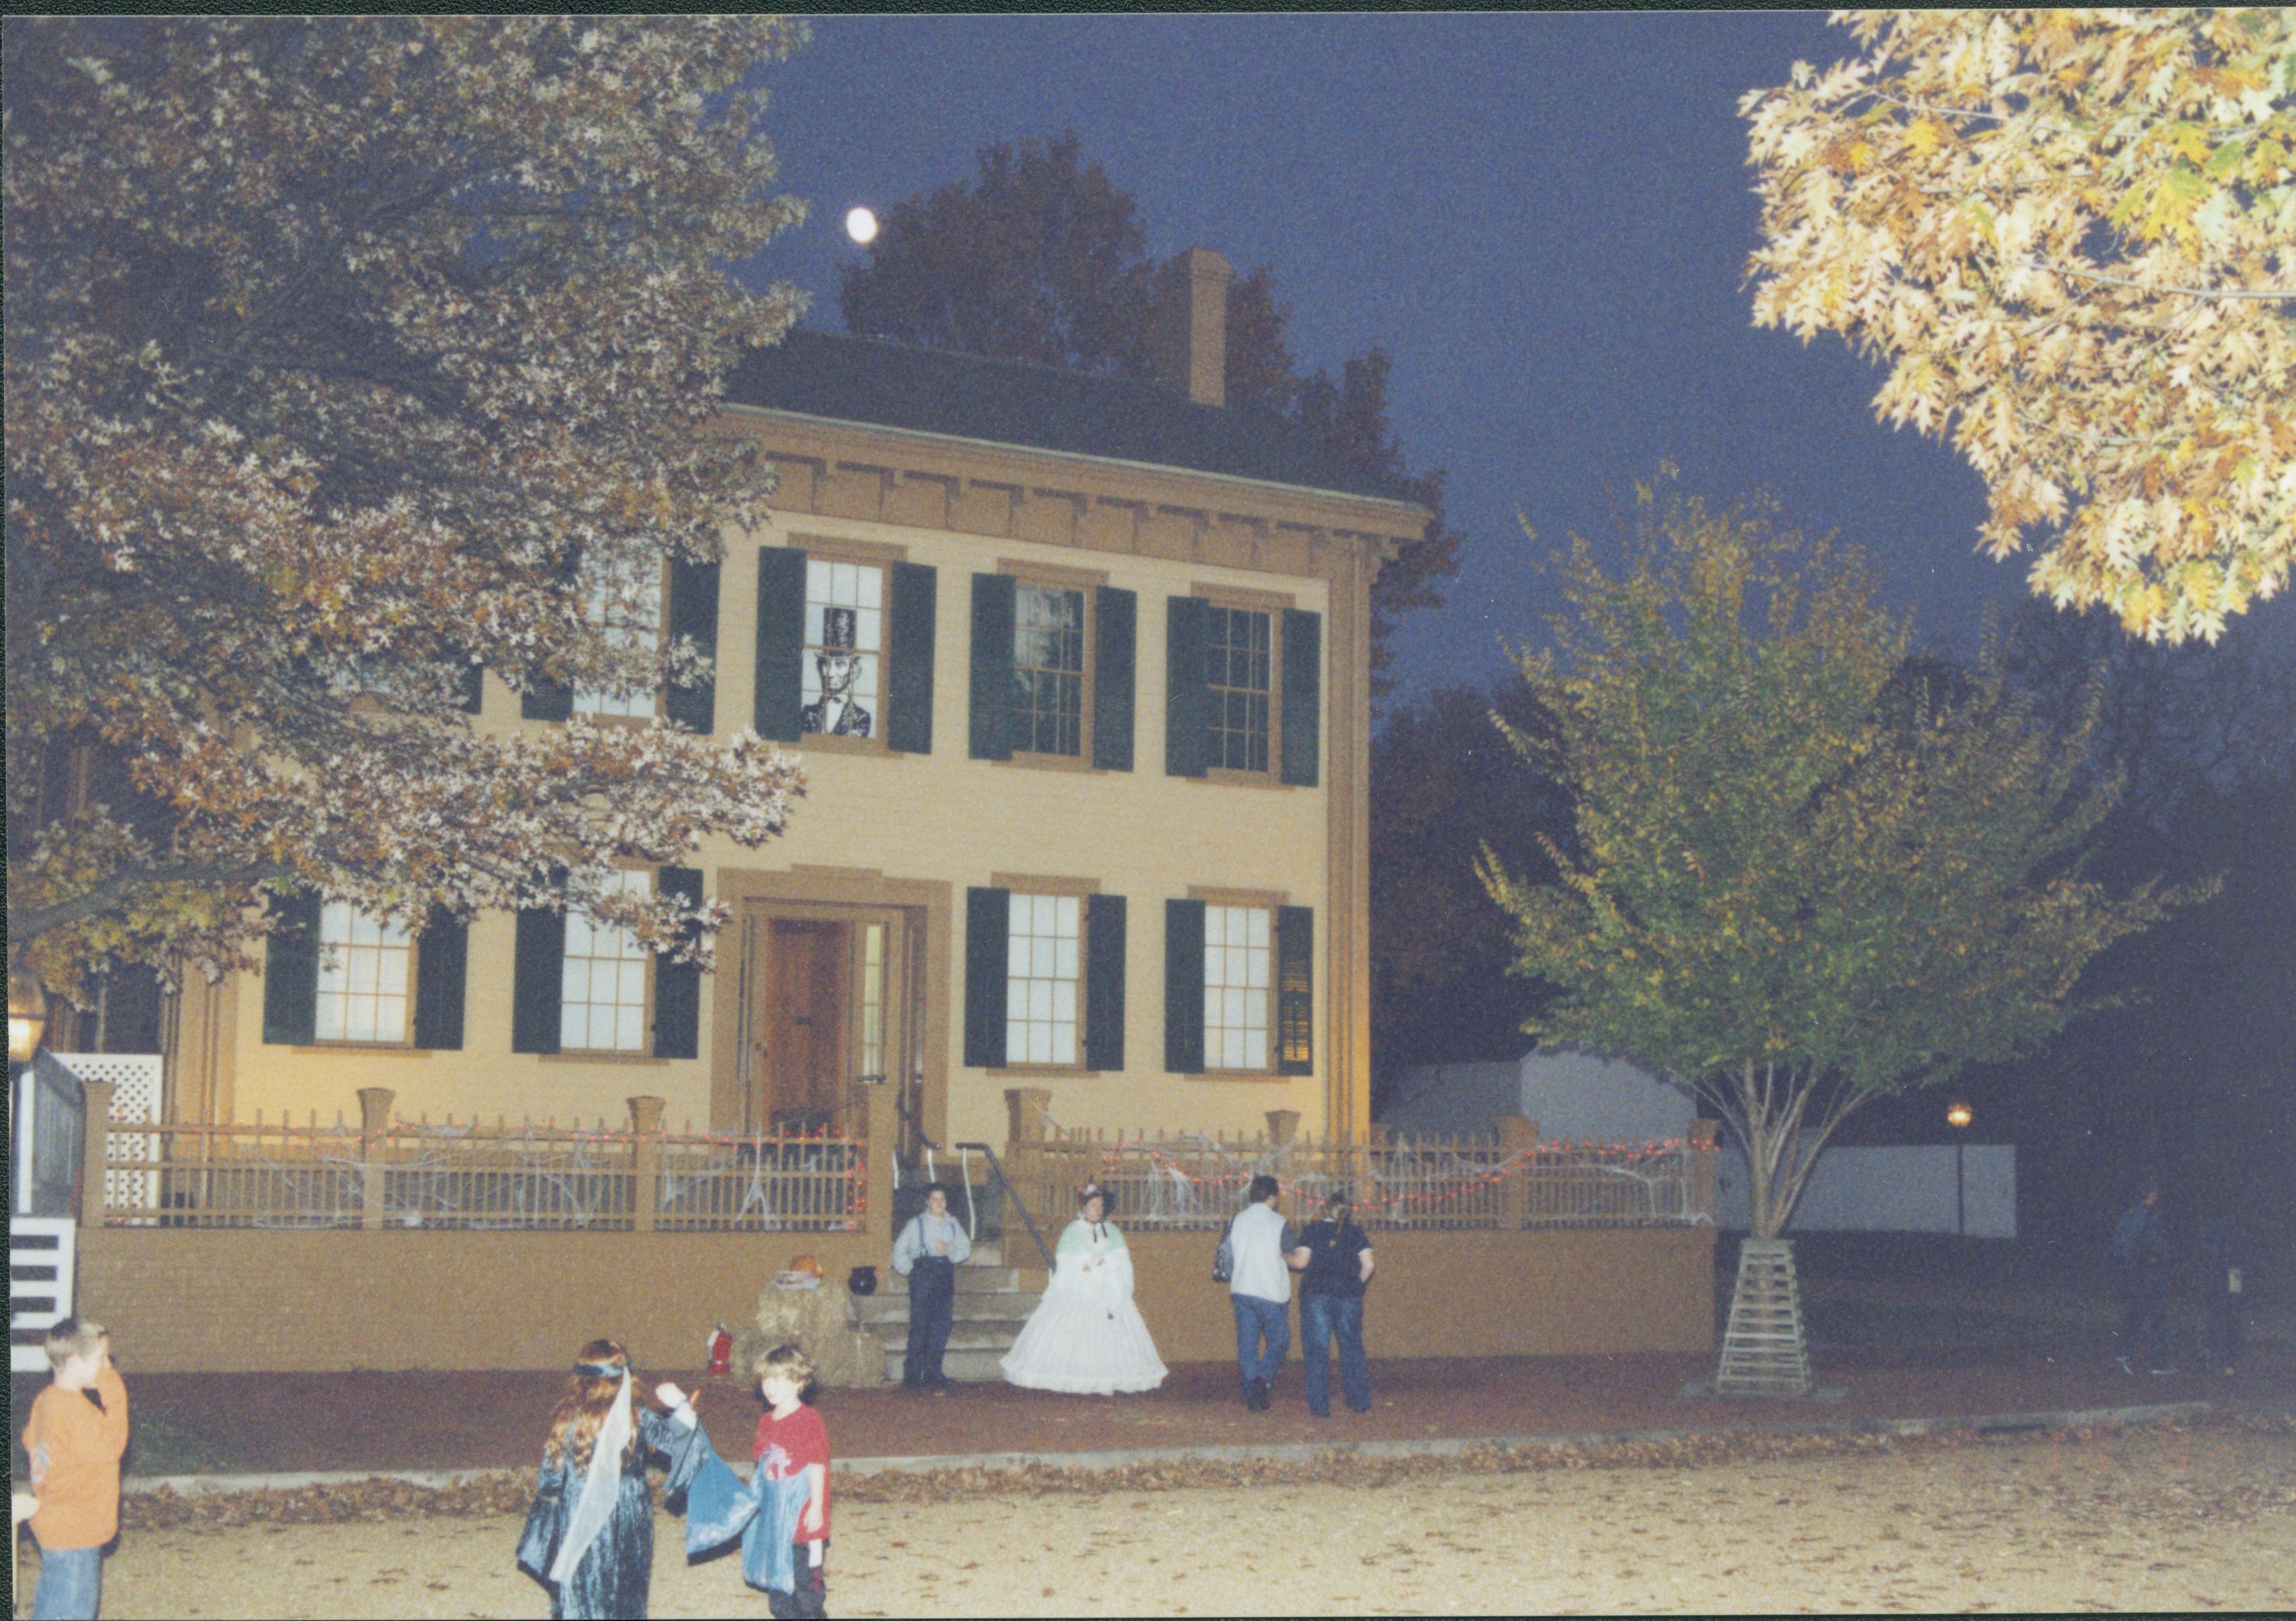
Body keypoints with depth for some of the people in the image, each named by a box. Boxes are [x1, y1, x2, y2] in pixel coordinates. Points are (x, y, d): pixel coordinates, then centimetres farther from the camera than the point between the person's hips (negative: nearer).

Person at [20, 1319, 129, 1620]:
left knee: (51, 1591, 23)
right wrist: (114, 1399, -23)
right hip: (74, 1528, -10)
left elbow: (30, 1441, 17)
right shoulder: (76, 1410, -27)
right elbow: (110, 1445, -26)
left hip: (51, 1521, 10)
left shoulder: (45, 1400, 3)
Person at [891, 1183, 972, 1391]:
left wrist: (949, 1250, -6)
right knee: (920, 1325, -9)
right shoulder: (917, 1223, 3)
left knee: (942, 1325, 2)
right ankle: (912, 1375, -6)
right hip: (922, 1274, -4)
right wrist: (908, 1270, -1)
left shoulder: (952, 1224, 14)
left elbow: (965, 1249, 12)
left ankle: (933, 1375, 11)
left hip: (945, 1274, 4)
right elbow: (900, 1250, 7)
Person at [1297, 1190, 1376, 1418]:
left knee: (1317, 1350, 2)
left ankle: (1320, 1406, 0)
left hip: (1316, 1294, -2)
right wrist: (1357, 1284, 14)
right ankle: (1359, 1402, 16)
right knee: (1352, 1348, 14)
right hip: (1348, 1296, 2)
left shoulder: (1313, 1230, 2)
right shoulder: (1355, 1232, 6)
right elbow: (1368, 1265, 0)